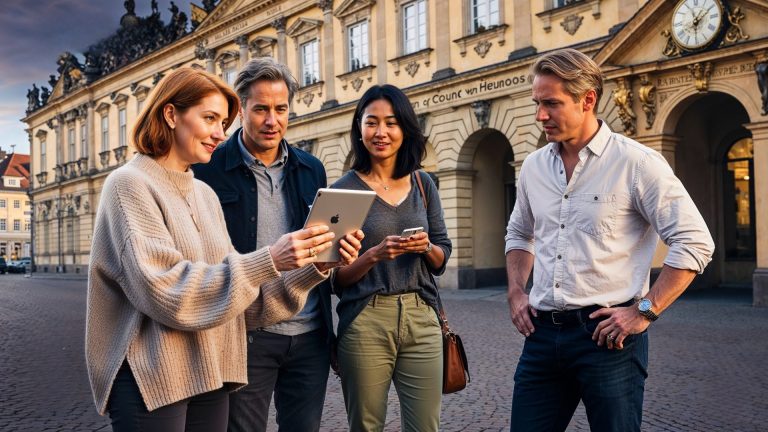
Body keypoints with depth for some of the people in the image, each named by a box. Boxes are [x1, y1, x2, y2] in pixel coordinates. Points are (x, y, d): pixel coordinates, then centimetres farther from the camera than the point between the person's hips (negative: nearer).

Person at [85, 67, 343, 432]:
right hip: (151, 377, -7)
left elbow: (236, 282, 7)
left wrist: (313, 269, -7)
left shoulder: (205, 195, 12)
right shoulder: (130, 184, -9)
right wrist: (268, 261, -24)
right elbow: (164, 290, -21)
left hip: (208, 372, 7)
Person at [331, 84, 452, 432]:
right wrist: (375, 255, -20)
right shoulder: (344, 189, -3)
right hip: (365, 323, -3)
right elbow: (336, 276, -4)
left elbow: (442, 259, 12)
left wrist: (426, 248, -9)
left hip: (421, 320, 3)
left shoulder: (423, 184, 8)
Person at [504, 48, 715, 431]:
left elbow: (694, 243, -9)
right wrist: (515, 293, 9)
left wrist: (644, 311, -13)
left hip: (607, 335, -5)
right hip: (543, 332, 5)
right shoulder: (534, 166, 9)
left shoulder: (636, 163, -8)